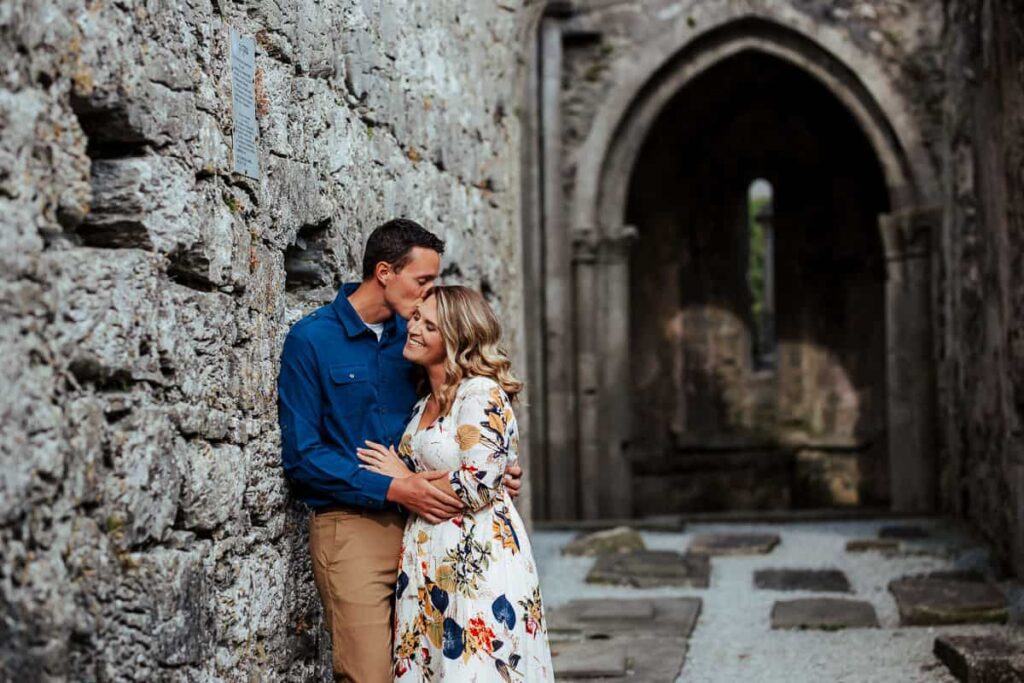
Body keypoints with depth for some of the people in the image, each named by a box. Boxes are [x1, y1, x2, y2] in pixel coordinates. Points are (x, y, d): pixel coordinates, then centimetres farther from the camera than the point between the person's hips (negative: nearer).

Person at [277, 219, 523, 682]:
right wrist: (393, 489, -17)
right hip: (351, 527, -5)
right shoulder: (311, 339, -6)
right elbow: (301, 456, -10)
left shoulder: (411, 339, 10)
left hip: (419, 522, 5)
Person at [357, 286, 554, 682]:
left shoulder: (482, 393, -11)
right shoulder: (427, 399, 15)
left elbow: (477, 485, -19)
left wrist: (405, 479, -7)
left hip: (479, 558, -8)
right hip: (429, 558, 8)